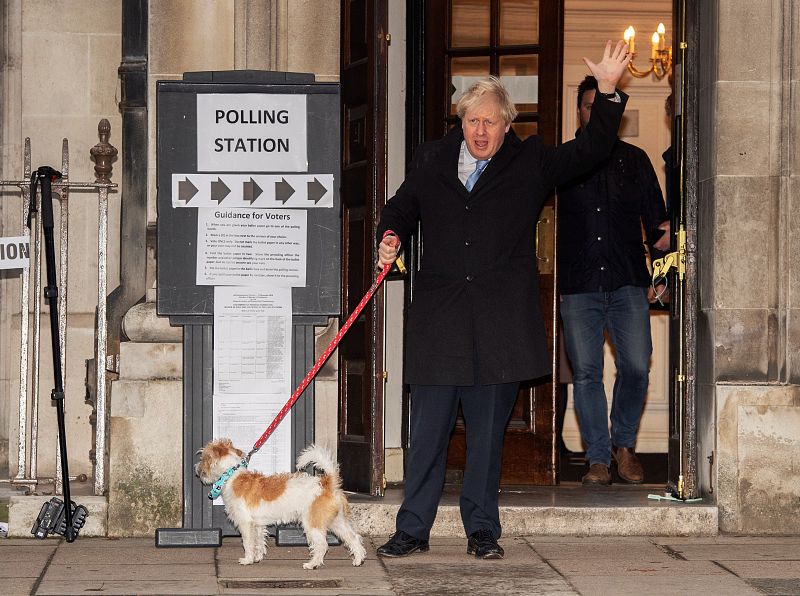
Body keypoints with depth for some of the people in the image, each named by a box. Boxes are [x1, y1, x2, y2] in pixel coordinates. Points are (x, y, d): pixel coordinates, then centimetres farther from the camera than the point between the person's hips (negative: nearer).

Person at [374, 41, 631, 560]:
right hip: (438, 320, 1)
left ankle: (482, 531, 14)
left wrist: (610, 93, -3)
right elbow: (401, 208, 22)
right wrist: (391, 236, 1)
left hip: (500, 320, -1)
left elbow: (591, 151, 7)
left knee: (488, 433, 5)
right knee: (428, 431, 1)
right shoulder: (432, 161, 12)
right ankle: (413, 531, 7)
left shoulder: (531, 164, 8)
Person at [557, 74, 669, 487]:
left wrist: (662, 234, -6)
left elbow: (655, 218, 14)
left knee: (636, 367, -9)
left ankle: (624, 444, 12)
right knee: (585, 373, -3)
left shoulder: (634, 160, 13)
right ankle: (598, 457, 6)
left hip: (628, 282, 0)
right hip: (577, 286, 0)